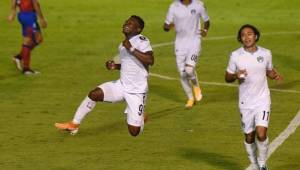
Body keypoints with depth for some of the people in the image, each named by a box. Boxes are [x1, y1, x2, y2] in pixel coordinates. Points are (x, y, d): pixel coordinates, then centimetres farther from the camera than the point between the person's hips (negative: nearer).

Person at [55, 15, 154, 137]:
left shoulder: (142, 41, -16)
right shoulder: (123, 45, 9)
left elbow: (150, 60, -31)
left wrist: (131, 49, -32)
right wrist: (115, 66, 5)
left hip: (136, 91, -6)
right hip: (122, 85, 6)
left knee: (134, 132, -3)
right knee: (94, 94, -19)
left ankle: (140, 116, 32)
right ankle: (74, 124, -9)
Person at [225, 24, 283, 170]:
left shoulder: (265, 53, -1)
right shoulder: (235, 55, -4)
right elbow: (227, 77, 3)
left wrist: (275, 75, -8)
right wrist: (236, 75, -20)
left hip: (262, 100, -1)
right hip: (245, 103, 1)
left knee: (261, 134, -14)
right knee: (249, 137, 9)